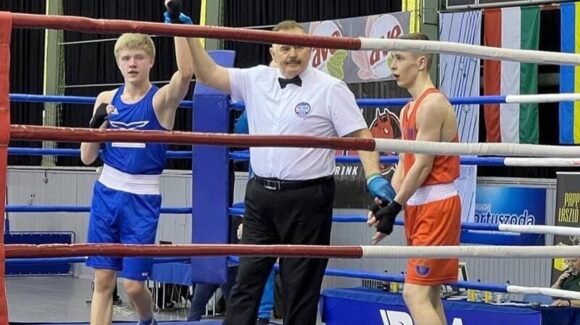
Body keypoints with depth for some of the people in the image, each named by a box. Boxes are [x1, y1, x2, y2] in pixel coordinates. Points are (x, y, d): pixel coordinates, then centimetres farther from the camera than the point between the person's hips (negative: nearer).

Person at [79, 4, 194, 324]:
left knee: (133, 284, -1)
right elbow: (87, 157, 8)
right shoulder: (107, 99, 5)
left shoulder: (161, 99, -6)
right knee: (103, 280, 2)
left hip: (142, 200, -3)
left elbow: (186, 72, -29)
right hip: (106, 193, 4)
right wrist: (97, 124, -9)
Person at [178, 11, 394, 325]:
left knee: (301, 285, 3)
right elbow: (208, 74, 8)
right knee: (246, 279, 7)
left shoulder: (330, 89, -5)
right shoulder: (256, 80, 7)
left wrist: (374, 177, -21)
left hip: (306, 199, -4)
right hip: (260, 195, 5)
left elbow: (360, 135, -8)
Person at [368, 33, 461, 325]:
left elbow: (423, 164, -17)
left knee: (415, 294, -15)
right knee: (429, 295, 10)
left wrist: (394, 208, -16)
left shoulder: (432, 104, -13)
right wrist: (384, 201, 1)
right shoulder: (408, 110, 16)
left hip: (437, 205, -10)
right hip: (417, 205, 10)